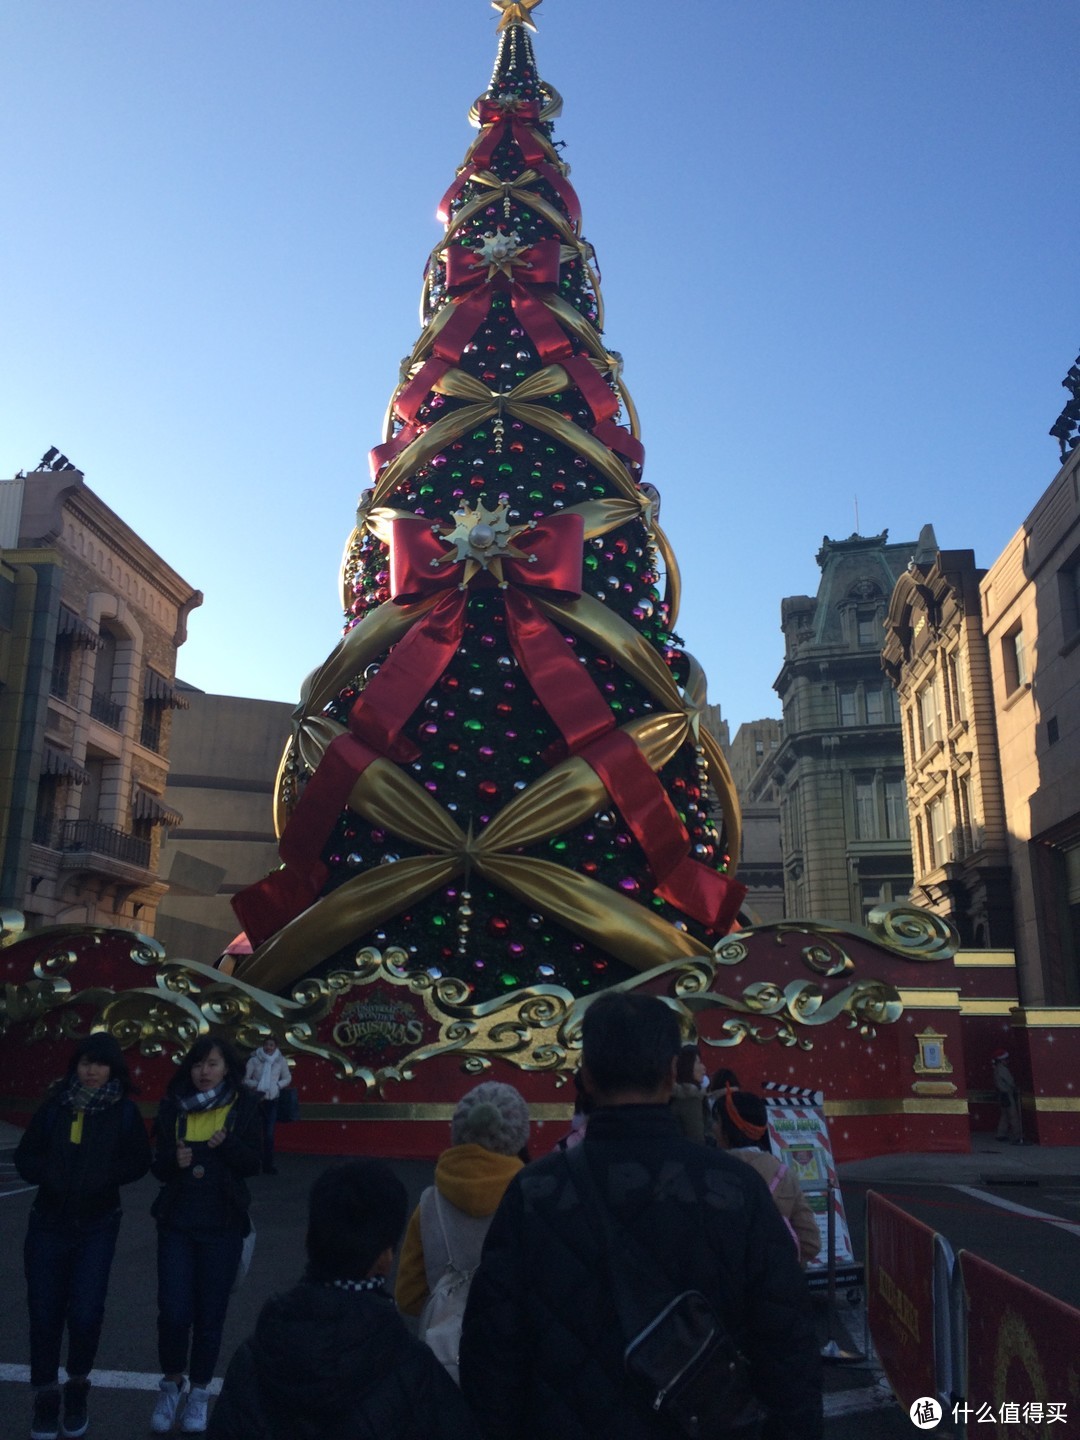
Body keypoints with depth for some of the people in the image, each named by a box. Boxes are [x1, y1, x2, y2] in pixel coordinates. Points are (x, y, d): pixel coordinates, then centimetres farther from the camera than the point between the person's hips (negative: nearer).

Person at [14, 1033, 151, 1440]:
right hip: (49, 1222, 1)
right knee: (45, 1312, 5)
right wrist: (48, 1173, -15)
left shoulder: (124, 1111, -4)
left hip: (97, 1226, -1)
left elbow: (139, 1162, -1)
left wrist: (105, 1175, -17)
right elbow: (25, 1156, 3)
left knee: (86, 1313, -4)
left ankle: (77, 1388, 24)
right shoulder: (54, 1105, -1)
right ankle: (45, 1395, 25)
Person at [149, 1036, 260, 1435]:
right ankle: (171, 1385, 26)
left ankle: (199, 1392, 29)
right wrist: (174, 1159, -20)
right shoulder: (173, 1106, -1)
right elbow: (159, 1166, 3)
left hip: (222, 1226, -1)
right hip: (177, 1223, 1)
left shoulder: (243, 1106, -5)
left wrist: (227, 1143, -24)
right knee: (173, 1312, -1)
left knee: (210, 1313, 8)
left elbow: (252, 1164, -5)